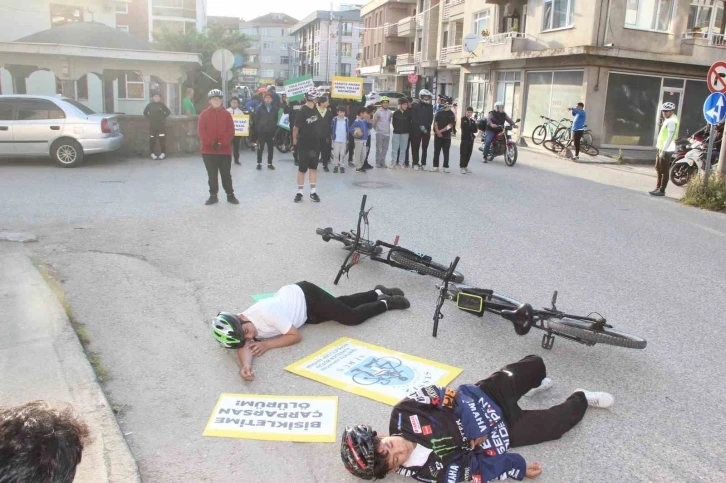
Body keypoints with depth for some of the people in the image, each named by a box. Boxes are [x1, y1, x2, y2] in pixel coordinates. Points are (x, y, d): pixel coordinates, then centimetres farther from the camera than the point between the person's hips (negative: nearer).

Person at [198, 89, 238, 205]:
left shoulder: (227, 114, 4)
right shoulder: (204, 114, 2)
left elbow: (231, 131, -2)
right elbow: (201, 131, -4)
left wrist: (222, 143, -13)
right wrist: (211, 143, -15)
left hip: (225, 149, 0)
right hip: (208, 150, 0)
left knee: (226, 174, 7)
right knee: (212, 174, 7)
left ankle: (230, 195, 17)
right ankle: (213, 195, 16)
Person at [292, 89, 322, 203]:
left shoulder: (315, 109, 2)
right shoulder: (302, 111, -19)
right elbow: (296, 128, -16)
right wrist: (295, 140, -6)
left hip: (315, 143, 7)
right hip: (304, 144, -6)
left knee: (313, 168, 9)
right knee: (302, 169, 1)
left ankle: (312, 192, 16)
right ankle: (299, 192, 12)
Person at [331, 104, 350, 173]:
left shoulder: (347, 120, 1)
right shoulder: (334, 120, -4)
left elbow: (349, 129, 8)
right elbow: (331, 129, 2)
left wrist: (348, 138, 5)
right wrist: (332, 137, -2)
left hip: (344, 140, 1)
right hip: (336, 139, -1)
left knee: (343, 154, 5)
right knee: (336, 153, 2)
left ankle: (342, 166, 15)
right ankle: (336, 165, 14)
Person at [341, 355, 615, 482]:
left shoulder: (403, 413, -24)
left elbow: (450, 397, -19)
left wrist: (477, 429, -26)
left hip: (483, 396, 2)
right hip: (501, 431, -2)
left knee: (536, 365, 16)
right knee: (554, 424, -2)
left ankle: (531, 388, 54)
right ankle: (580, 401, 33)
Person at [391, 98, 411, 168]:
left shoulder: (408, 113, 0)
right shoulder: (396, 113, -1)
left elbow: (409, 122, 8)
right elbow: (393, 122, 6)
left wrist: (407, 129, 5)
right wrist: (396, 128, 3)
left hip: (405, 133, 1)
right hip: (396, 133, -1)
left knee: (403, 148, 4)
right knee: (395, 148, -1)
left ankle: (400, 162, 10)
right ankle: (393, 162, 7)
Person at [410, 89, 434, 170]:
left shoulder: (430, 107, 6)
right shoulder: (416, 106, -1)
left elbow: (431, 118, 5)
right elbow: (414, 118, -6)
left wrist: (427, 127, -8)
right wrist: (420, 126, -15)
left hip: (427, 130, 2)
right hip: (416, 130, -2)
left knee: (425, 148, 6)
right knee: (415, 148, -1)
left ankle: (423, 164, 12)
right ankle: (415, 164, 3)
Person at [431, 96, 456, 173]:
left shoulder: (451, 114, -3)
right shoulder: (439, 112, 10)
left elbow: (450, 125, -10)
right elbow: (435, 122, 6)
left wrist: (441, 131, -16)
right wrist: (437, 131, -10)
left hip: (446, 135, -4)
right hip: (438, 135, 4)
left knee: (446, 152, 2)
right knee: (436, 151, 3)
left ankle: (446, 167, 7)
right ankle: (435, 166, 7)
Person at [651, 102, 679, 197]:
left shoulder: (671, 121, -16)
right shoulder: (668, 120, 16)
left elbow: (670, 137, -22)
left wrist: (664, 150, -24)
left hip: (666, 150, -10)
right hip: (662, 148, 10)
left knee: (664, 171, -4)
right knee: (658, 169, 16)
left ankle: (662, 190, 2)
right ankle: (658, 188, 25)